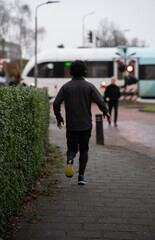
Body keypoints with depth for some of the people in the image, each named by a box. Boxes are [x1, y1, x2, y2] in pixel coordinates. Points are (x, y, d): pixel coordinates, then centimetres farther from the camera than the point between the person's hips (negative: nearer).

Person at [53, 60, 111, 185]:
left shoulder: (66, 87, -1)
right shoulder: (89, 86, -5)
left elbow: (56, 103, -5)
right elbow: (100, 101, -13)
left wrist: (59, 118, 9)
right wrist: (106, 112, 7)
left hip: (71, 125, 1)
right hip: (86, 124, -1)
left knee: (72, 148, 14)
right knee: (84, 150, 11)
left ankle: (70, 160, -20)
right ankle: (81, 177, 8)